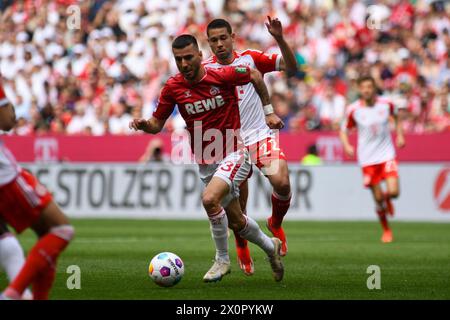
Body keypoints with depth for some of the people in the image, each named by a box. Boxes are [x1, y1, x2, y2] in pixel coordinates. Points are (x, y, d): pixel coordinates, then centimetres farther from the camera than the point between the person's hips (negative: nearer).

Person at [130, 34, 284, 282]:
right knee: (236, 222, 13)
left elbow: (255, 75, 5)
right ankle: (270, 247, 42)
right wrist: (144, 125, -19)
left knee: (210, 199, -29)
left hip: (233, 154, -5)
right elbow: (157, 124, 4)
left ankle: (222, 259, -9)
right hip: (205, 163, 5)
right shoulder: (173, 87, -5)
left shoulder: (224, 75, -14)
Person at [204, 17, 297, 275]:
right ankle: (242, 247, 26)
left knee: (282, 183, -21)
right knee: (237, 207, -4)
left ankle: (276, 224, 11)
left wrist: (280, 39, -18)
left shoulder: (250, 58, 0)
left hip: (261, 135, 0)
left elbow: (291, 67, -4)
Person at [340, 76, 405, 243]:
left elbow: (396, 116, 18)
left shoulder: (386, 104, -4)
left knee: (393, 192, -14)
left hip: (387, 155, 1)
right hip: (367, 159, 0)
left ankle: (387, 198, 26)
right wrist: (347, 146, -14)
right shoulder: (353, 109, -7)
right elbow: (344, 130, 4)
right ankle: (386, 230, 23)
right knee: (378, 198, 0)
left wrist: (400, 135, 8)